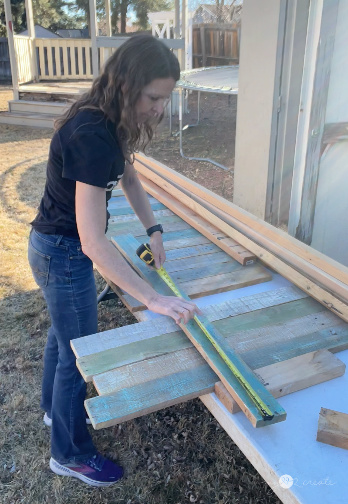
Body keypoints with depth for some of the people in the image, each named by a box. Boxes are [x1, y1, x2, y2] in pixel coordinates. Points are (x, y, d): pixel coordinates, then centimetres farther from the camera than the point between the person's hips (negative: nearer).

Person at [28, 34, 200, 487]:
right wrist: (154, 300, -34)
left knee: (62, 333, 26)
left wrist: (153, 230, 4)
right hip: (63, 253, -9)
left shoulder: (106, 122, -2)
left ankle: (54, 408, 52)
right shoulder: (93, 137, -32)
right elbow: (92, 242, -35)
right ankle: (70, 454, 31)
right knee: (78, 353, 7)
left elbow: (129, 178, 14)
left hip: (55, 246, 9)